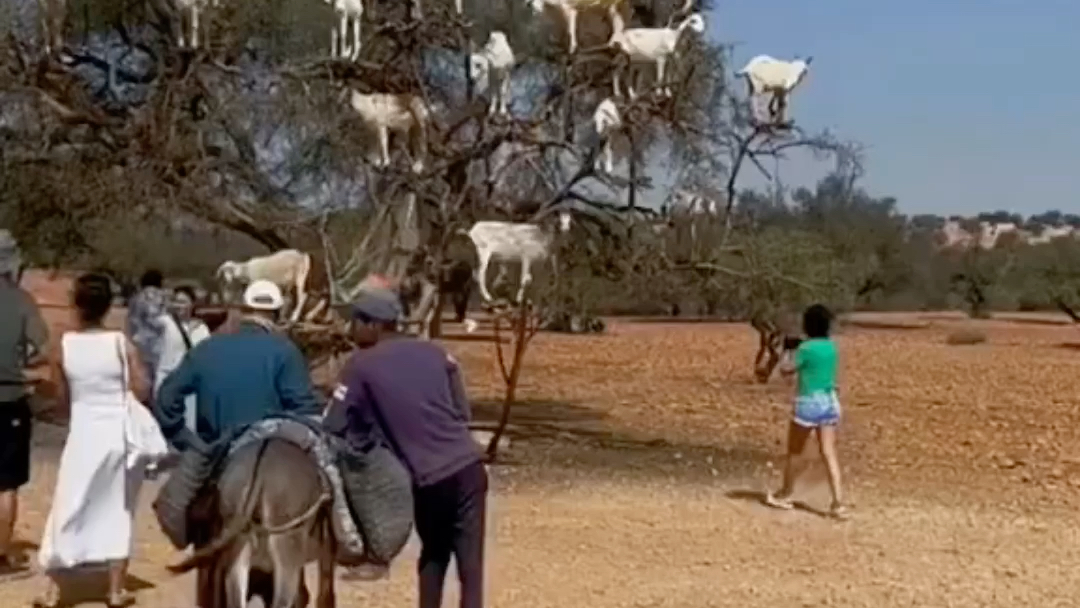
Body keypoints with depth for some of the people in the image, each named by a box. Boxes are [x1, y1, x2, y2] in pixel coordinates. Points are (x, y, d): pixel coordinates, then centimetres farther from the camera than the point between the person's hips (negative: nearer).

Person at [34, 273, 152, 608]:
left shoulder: (64, 346, -6)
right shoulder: (122, 344, -10)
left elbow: (64, 398, 2)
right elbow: (143, 392, -9)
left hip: (84, 433, 0)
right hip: (122, 433, 0)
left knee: (67, 510, 11)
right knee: (118, 513, 12)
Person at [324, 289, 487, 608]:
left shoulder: (361, 366, -2)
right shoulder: (434, 352, 10)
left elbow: (333, 428, -3)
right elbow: (463, 412, 13)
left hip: (426, 480, -2)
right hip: (468, 466, 2)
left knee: (433, 553, 22)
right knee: (470, 561, 5)